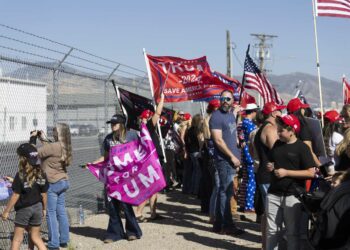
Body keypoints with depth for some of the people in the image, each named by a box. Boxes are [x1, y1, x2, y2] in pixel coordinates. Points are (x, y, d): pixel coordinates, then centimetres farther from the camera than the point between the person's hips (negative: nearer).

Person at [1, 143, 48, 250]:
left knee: (17, 238, 7)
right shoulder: (41, 174, -4)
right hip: (37, 208, 4)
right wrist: (44, 209, 17)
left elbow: (16, 196, -14)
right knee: (35, 236, 14)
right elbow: (44, 194, 3)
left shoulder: (20, 175, -16)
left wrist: (6, 211, -6)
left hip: (24, 209, -4)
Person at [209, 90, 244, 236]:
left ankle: (219, 224, 18)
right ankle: (227, 225, 0)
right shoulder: (217, 116, -10)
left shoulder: (231, 115, 16)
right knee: (226, 191, -6)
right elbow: (218, 140, -16)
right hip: (224, 159, -8)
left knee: (225, 191, 11)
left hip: (232, 159, 8)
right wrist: (232, 157, -14)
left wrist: (236, 156, 15)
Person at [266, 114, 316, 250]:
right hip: (274, 194, 5)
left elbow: (311, 173, -14)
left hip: (292, 196, -5)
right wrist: (270, 167, 2)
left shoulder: (302, 147, -8)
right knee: (272, 230, 9)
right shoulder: (277, 144, 11)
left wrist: (286, 172, -17)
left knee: (292, 232, 4)